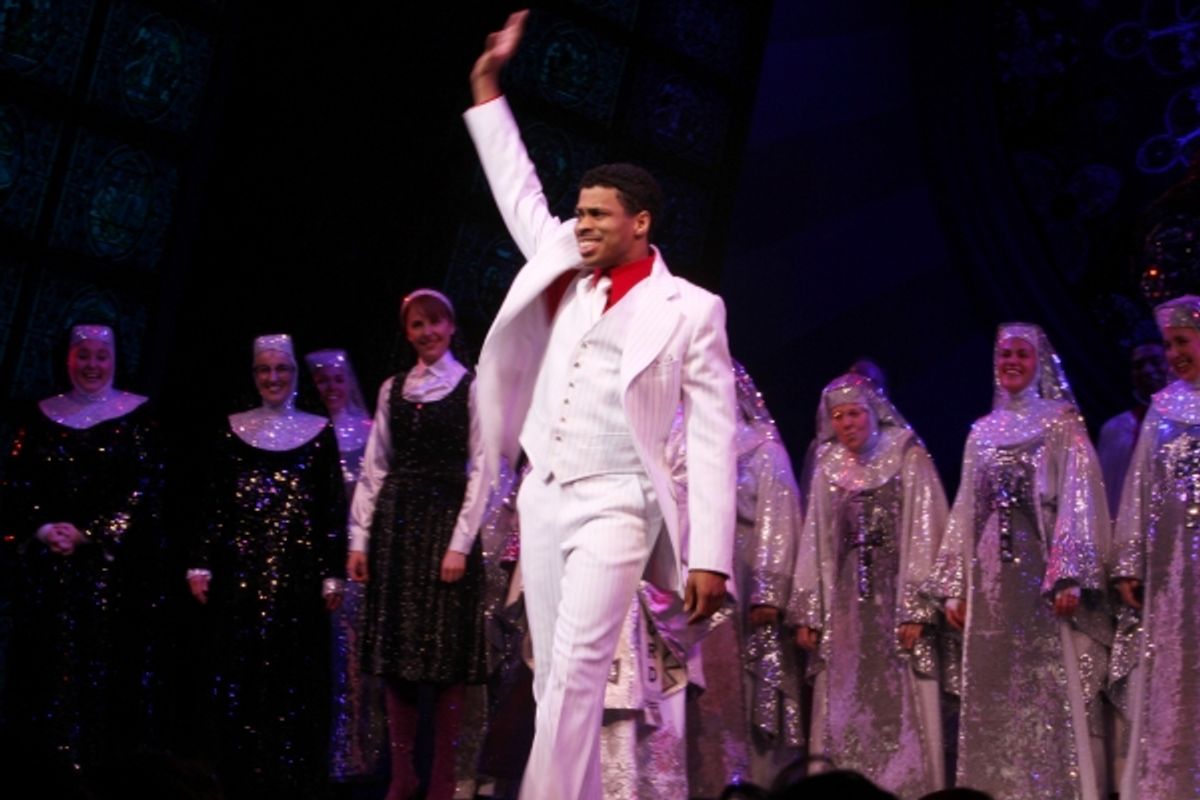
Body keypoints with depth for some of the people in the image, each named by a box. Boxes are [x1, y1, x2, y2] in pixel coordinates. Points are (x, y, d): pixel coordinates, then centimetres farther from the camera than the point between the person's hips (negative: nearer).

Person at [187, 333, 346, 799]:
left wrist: (332, 574, -3)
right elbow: (214, 504, 7)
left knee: (294, 677, 1)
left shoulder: (318, 431, 4)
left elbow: (333, 509, 2)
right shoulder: (233, 429, 8)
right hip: (241, 571, 1)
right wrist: (201, 565, 1)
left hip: (298, 572, -1)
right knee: (240, 677, 4)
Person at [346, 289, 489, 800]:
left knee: (445, 652, -2)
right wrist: (360, 538, 3)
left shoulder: (472, 388, 0)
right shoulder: (393, 389, 12)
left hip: (446, 518, -4)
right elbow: (374, 467, 11)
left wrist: (461, 543, -13)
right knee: (395, 649, 5)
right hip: (395, 521, 4)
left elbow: (480, 469, -5)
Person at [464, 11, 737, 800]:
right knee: (555, 680, 7)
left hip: (614, 506, -6)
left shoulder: (690, 310, -4)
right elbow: (519, 193, 24)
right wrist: (488, 87, 23)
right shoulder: (565, 271, 11)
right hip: (543, 498, 6)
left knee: (575, 674, -17)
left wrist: (710, 557, -13)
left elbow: (713, 437, -7)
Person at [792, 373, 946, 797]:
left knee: (899, 705, -7)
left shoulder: (908, 458, 0)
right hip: (845, 599, 4)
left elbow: (923, 533, -6)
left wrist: (916, 608, -14)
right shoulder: (828, 469, 12)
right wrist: (807, 612, 5)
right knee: (846, 707, 1)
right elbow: (815, 541, 12)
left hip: (895, 592, -4)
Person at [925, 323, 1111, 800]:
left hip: (1043, 568, -5)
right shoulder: (982, 432, 17)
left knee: (1053, 686, -8)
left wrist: (1070, 575, -18)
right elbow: (965, 510, 15)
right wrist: (953, 586, 9)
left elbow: (1078, 501, -7)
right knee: (994, 693, 3)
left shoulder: (1061, 423, 3)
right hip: (991, 574, 5)